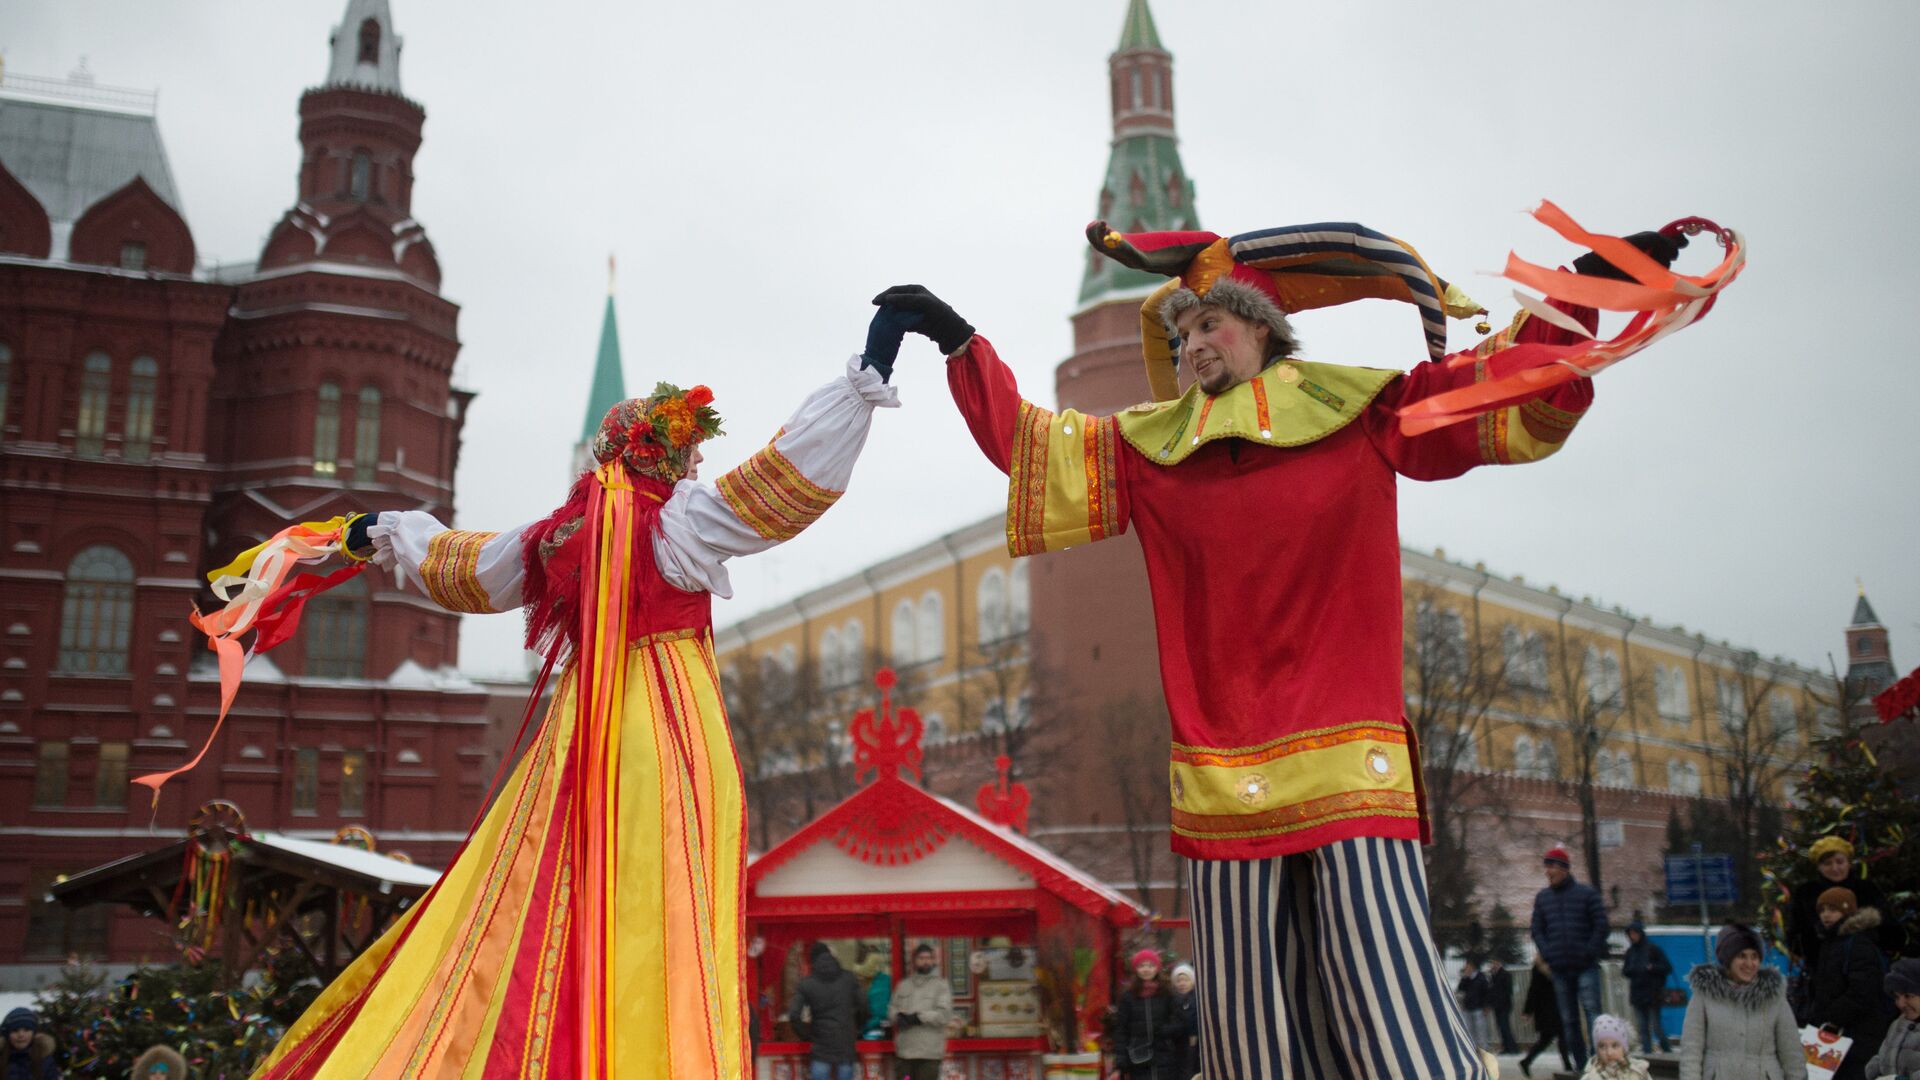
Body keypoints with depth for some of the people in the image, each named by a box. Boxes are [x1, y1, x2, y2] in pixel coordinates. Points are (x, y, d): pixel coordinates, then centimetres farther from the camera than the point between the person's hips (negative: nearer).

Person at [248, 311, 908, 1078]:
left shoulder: (557, 534, 12)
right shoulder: (679, 520, -6)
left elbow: (458, 565, 28)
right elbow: (786, 478, -12)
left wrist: (389, 532, 49)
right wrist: (866, 376, -10)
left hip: (581, 733, 7)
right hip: (672, 738, -6)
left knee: (547, 920, 8)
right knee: (659, 929, -8)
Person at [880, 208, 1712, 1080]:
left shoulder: (1363, 412, 8)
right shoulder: (1151, 447, 13)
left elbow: (1518, 393, 11)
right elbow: (1023, 442, 18)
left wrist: (1581, 288, 4)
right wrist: (961, 344, 15)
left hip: (1351, 776, -2)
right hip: (1224, 787, 3)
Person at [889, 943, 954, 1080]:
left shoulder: (941, 984, 0)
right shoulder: (904, 984, 14)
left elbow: (944, 1014, -10)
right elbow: (892, 1008, 14)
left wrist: (918, 1018, -15)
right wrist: (898, 1017, -8)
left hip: (929, 1052, -4)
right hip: (904, 1050, 5)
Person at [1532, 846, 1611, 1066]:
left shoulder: (1587, 893, 1)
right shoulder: (1543, 897, 11)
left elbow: (1601, 925, -2)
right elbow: (1537, 930, 12)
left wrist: (1590, 953, -8)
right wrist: (1548, 955, -1)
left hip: (1586, 966, -4)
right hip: (1559, 968, 4)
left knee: (1592, 1011, -12)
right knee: (1568, 1019, 6)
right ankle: (1580, 1063, 12)